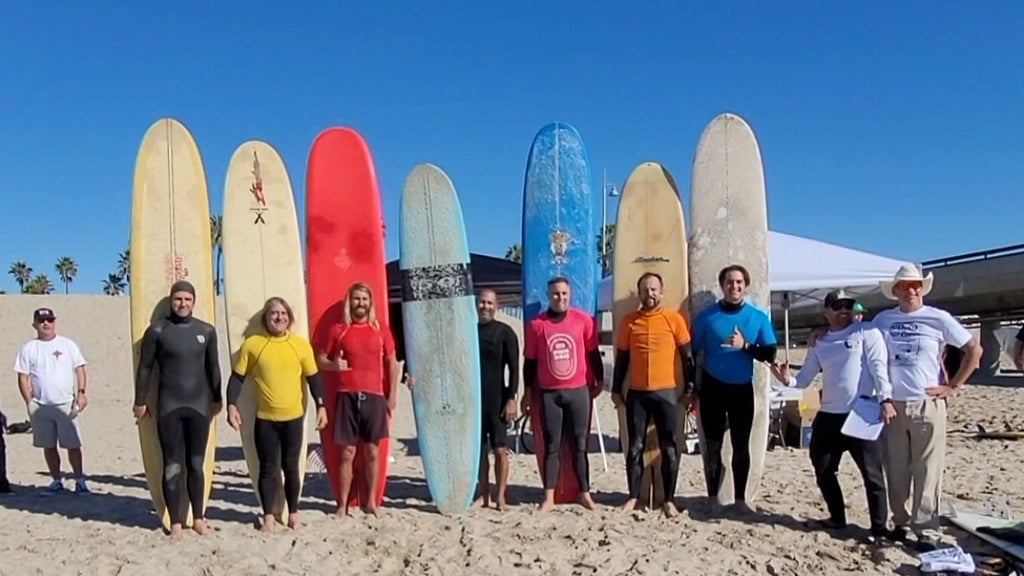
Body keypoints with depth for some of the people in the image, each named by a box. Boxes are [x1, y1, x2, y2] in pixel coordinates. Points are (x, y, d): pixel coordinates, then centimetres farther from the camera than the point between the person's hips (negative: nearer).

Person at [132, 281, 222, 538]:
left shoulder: (207, 331, 5)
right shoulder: (157, 330, -2)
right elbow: (145, 367, 1)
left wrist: (217, 398, 15)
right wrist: (140, 401, 2)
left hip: (199, 406, 2)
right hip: (168, 407, -2)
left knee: (196, 464, 9)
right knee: (172, 466, 1)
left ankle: (198, 517, 20)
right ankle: (176, 522, 9)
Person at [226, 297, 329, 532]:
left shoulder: (301, 344, -1)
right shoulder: (252, 344, -4)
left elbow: (314, 378, 5)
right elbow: (237, 377, 1)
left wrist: (321, 406, 0)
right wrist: (232, 405, -8)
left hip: (293, 417, 1)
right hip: (265, 418, -1)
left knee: (291, 467, 10)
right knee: (268, 468, 5)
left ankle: (293, 514, 24)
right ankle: (268, 516, 18)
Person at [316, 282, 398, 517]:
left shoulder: (381, 330, 5)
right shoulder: (339, 330, 4)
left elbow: (391, 363, 8)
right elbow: (321, 359, 10)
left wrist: (393, 394, 3)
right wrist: (333, 365, -12)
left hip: (374, 396, 1)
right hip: (348, 396, 0)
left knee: (372, 451, 6)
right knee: (347, 452, 2)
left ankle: (371, 501, 17)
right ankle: (343, 504, 10)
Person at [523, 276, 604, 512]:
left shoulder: (583, 320, -2)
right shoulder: (536, 324, -2)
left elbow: (593, 353, 8)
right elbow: (530, 360, 4)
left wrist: (599, 381, 12)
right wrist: (528, 391, 5)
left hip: (578, 390, 0)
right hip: (548, 393, 0)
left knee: (580, 445, 8)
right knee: (552, 446, 5)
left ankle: (585, 493, 17)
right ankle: (549, 497, 9)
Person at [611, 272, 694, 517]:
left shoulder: (674, 319, -1)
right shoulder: (629, 321, 4)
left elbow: (687, 356, 3)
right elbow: (621, 357, 9)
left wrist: (689, 388, 1)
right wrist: (616, 389, 7)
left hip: (667, 392, -1)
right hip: (636, 393, 2)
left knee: (669, 448, 3)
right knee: (635, 447, 6)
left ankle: (669, 500, 12)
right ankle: (633, 496, 16)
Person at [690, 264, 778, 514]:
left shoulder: (759, 317, -3)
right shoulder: (707, 315, -5)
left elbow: (770, 354, -4)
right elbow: (692, 352, 0)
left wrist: (745, 346, -22)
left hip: (743, 389, 1)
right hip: (712, 387, -1)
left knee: (741, 446, 7)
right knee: (713, 445, 6)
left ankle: (740, 499, 16)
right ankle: (712, 497, 15)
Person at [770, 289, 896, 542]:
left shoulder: (867, 332, -1)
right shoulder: (819, 343, 13)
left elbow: (879, 367, -10)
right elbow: (805, 378, 11)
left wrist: (885, 400, -21)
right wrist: (788, 379, -10)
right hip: (829, 416, 6)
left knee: (871, 473, 0)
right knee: (823, 470, 12)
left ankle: (879, 528, 11)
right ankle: (837, 518, 29)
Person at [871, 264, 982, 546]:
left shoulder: (938, 318, -1)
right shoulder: (883, 319, 6)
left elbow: (974, 350, 4)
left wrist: (952, 387, 0)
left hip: (927, 404, -3)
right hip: (892, 405, 3)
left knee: (927, 471, -1)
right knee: (896, 470, 9)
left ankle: (926, 530, 6)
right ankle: (901, 522, 22)